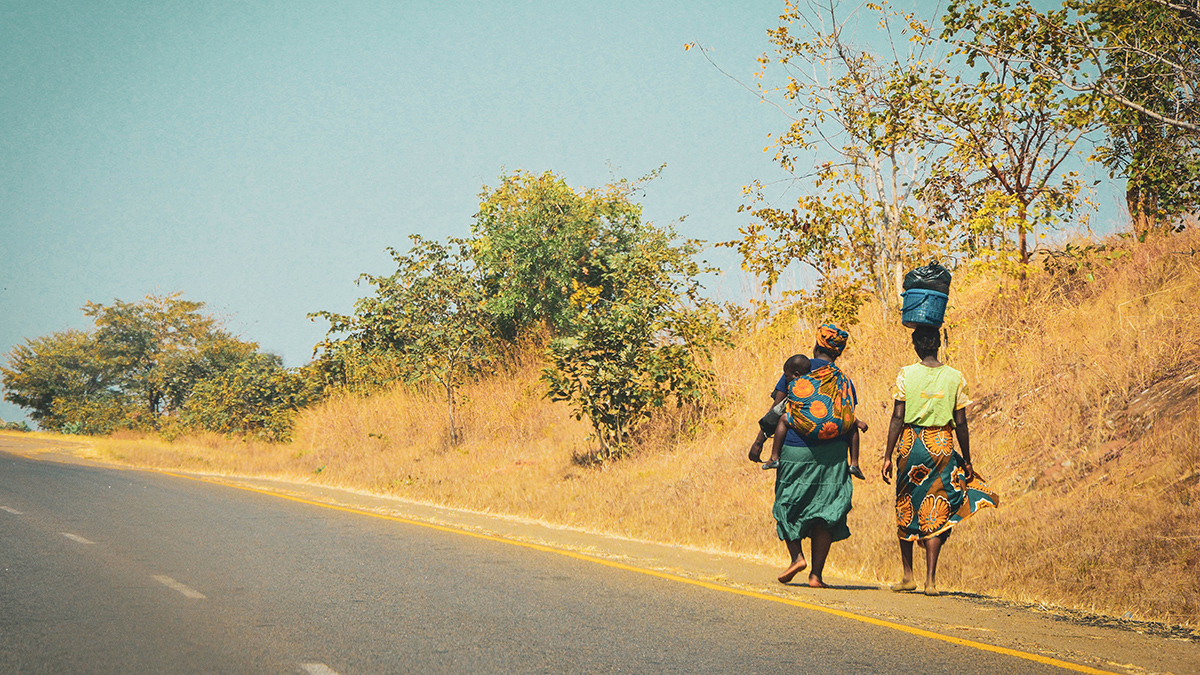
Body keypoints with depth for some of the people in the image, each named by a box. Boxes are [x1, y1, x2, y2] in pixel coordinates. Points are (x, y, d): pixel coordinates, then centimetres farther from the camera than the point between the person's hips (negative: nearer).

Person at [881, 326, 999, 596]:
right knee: (935, 513, 4)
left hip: (911, 444, -1)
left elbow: (897, 418, -7)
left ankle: (908, 576, 18)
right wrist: (967, 461, 11)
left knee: (906, 511, 13)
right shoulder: (955, 378, 1)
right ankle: (930, 579, -2)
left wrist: (888, 456, -3)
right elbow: (960, 424, 2)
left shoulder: (906, 374, -4)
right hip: (941, 445, 1)